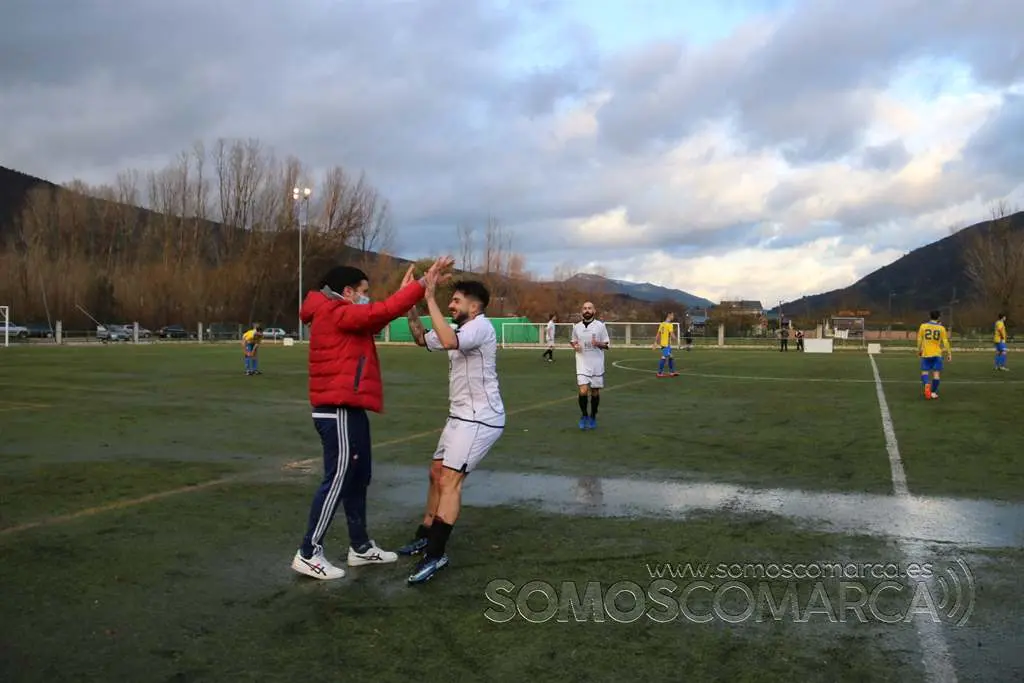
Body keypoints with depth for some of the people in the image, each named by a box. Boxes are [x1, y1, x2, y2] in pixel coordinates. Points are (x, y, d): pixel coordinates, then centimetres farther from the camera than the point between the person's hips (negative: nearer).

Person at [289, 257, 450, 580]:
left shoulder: (337, 317, 18)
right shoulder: (336, 314, -13)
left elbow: (373, 321, 22)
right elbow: (383, 311, -19)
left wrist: (405, 290, 15)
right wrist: (422, 283, -14)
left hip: (347, 410, 11)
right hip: (340, 411, -11)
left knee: (358, 478, 15)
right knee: (338, 480, -6)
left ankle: (360, 547, 25)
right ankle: (308, 554, 3)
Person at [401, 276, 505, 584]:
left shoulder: (480, 326, -17)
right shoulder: (461, 329, 12)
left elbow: (448, 341, -37)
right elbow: (423, 339, 22)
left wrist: (430, 298, -31)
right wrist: (411, 307, 6)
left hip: (480, 419, -11)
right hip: (461, 416, 11)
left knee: (450, 480, -16)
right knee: (437, 473, 17)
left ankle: (436, 554, -13)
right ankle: (425, 536, 31)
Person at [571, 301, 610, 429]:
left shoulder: (600, 326, -2)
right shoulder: (576, 327, 3)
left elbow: (607, 344, 1)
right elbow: (573, 341, 17)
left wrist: (598, 344, -20)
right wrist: (575, 346, -6)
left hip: (597, 365, 0)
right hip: (582, 364, 0)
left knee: (595, 392, 8)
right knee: (583, 391, -12)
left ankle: (593, 417, 26)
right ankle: (584, 415, 11)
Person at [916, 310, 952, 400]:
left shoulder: (923, 326, -1)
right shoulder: (941, 328, -3)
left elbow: (919, 339, 4)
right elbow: (945, 341, -1)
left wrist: (919, 350, 19)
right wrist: (949, 353, 6)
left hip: (926, 353, 1)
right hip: (937, 354, -1)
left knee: (924, 371, 8)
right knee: (936, 373, 6)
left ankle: (926, 385, -21)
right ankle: (933, 392, 8)